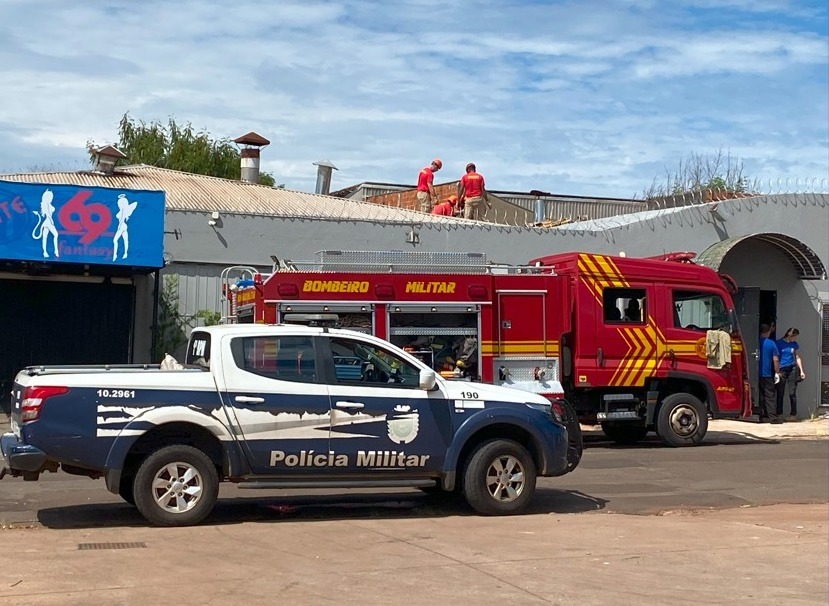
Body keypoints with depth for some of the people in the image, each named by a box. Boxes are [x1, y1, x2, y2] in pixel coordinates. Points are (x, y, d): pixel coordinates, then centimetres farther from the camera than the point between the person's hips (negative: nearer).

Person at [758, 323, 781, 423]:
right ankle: (772, 417, 0)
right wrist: (777, 373, 1)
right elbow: (775, 359, -7)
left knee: (759, 396, 9)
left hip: (756, 374, 3)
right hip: (767, 374, -3)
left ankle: (759, 416, 8)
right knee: (770, 396, 2)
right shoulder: (771, 343, -5)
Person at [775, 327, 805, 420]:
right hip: (781, 370, -3)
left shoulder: (794, 344, 8)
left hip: (792, 370, 3)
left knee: (792, 393, 2)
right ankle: (779, 414, 9)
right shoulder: (779, 343, -3)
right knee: (780, 393, 2)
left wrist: (801, 371, 11)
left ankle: (793, 414, 6)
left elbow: (798, 358, 15)